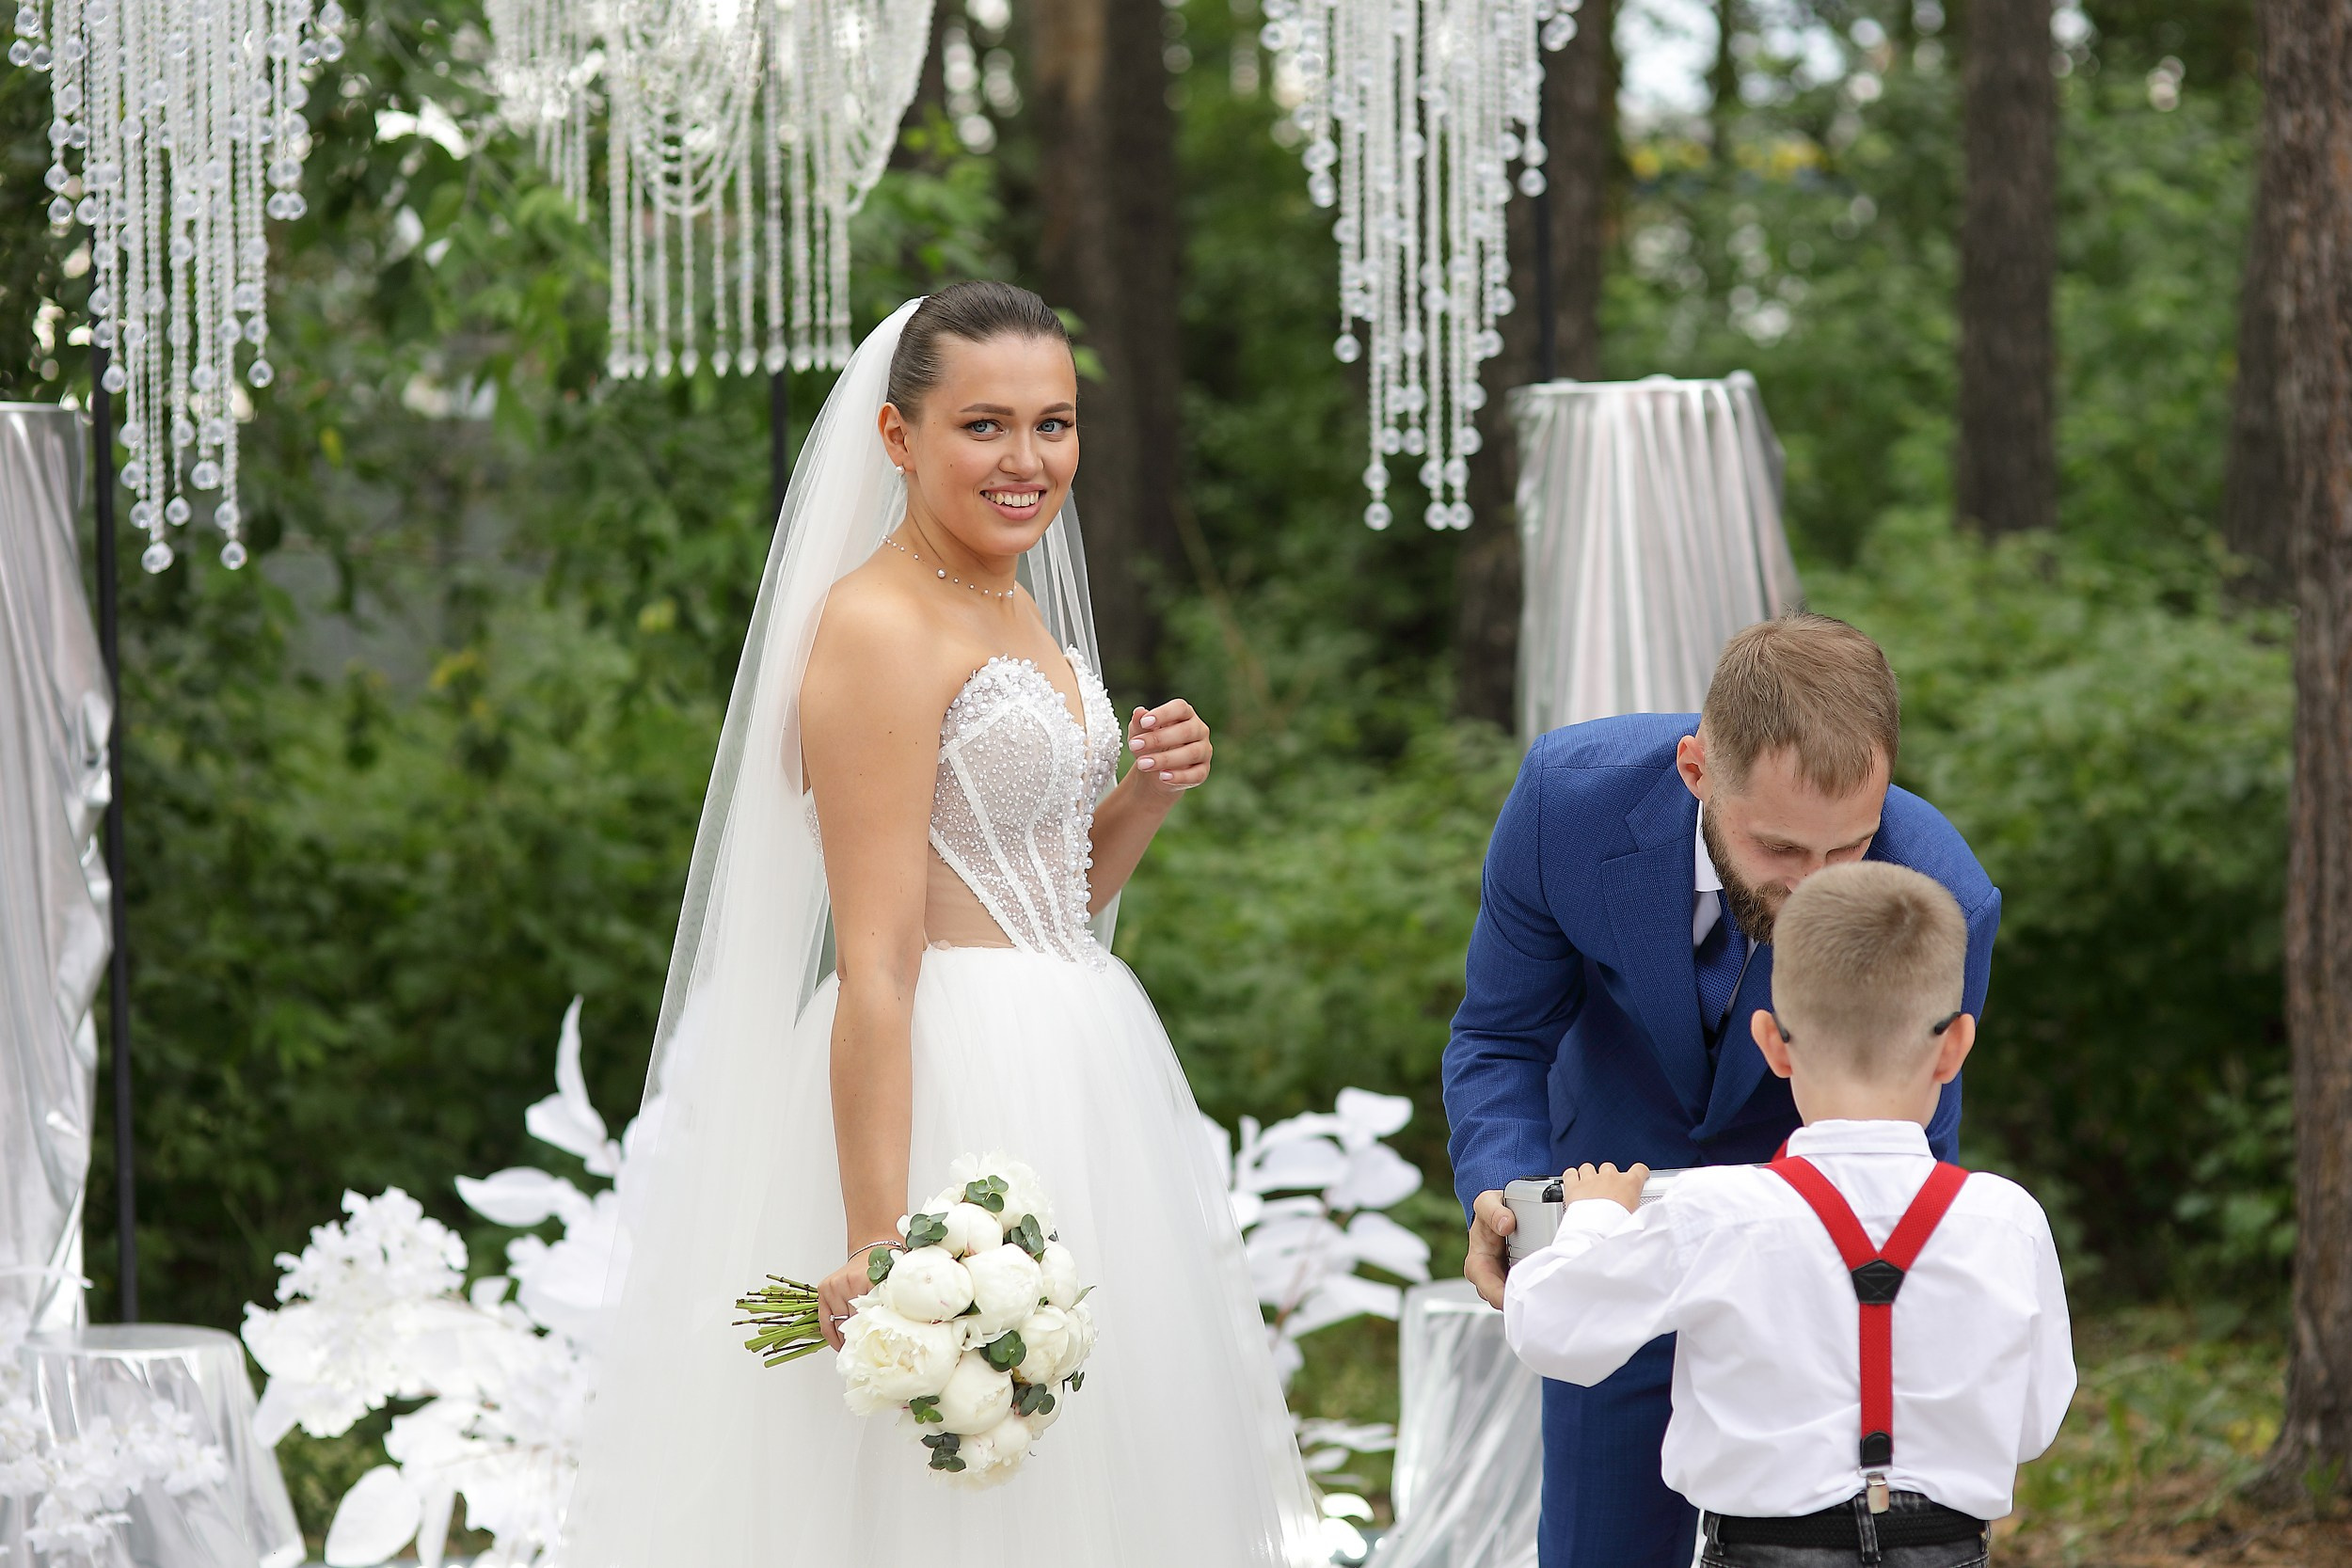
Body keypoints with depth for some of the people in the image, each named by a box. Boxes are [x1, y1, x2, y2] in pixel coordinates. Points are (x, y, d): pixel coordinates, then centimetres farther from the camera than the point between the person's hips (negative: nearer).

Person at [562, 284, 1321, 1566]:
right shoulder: (878, 628, -14)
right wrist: (878, 1249, -25)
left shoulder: (1020, 614, 13)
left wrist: (1144, 799, 4)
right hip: (947, 1088, -10)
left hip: (1067, 1083, 10)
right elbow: (876, 966, -21)